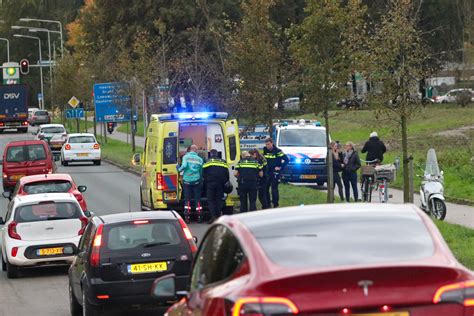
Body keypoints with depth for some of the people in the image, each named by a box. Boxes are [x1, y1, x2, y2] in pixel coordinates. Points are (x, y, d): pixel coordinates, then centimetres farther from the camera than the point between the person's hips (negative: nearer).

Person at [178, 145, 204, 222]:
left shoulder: (186, 157, -5)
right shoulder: (199, 159, 3)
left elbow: (184, 165, -21)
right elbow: (201, 171, 9)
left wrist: (179, 169, -2)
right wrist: (201, 179, 23)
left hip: (187, 180, -1)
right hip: (196, 181, 1)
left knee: (187, 199, 5)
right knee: (197, 199, 7)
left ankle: (187, 217, -1)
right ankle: (199, 217, 5)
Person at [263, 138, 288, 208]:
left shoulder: (277, 151, -9)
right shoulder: (265, 150, 7)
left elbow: (286, 159, -10)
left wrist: (280, 167, -11)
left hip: (275, 173, -6)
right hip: (266, 172, 6)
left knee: (274, 189, -7)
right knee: (265, 189, 6)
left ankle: (275, 205, 0)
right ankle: (267, 204, 16)